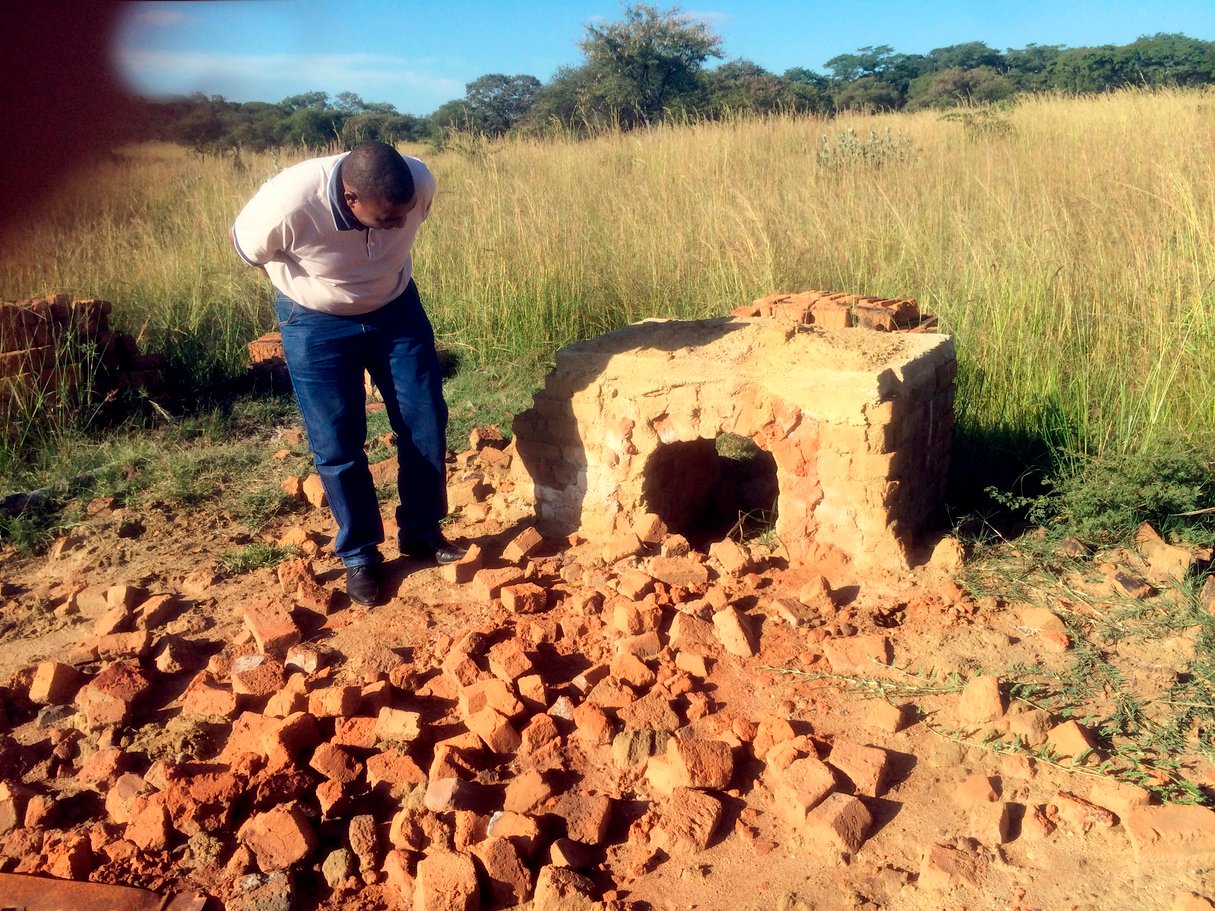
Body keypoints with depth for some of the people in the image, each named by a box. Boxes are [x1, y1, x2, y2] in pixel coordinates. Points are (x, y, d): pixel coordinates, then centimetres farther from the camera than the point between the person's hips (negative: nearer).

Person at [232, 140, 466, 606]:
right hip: (316, 323, -3)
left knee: (426, 421, 1)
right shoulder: (289, 205, -34)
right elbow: (243, 244, -11)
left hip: (397, 309, 3)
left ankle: (421, 532, 20)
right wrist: (307, 287, 5)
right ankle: (359, 554, 16)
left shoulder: (420, 183, -25)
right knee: (337, 443, -2)